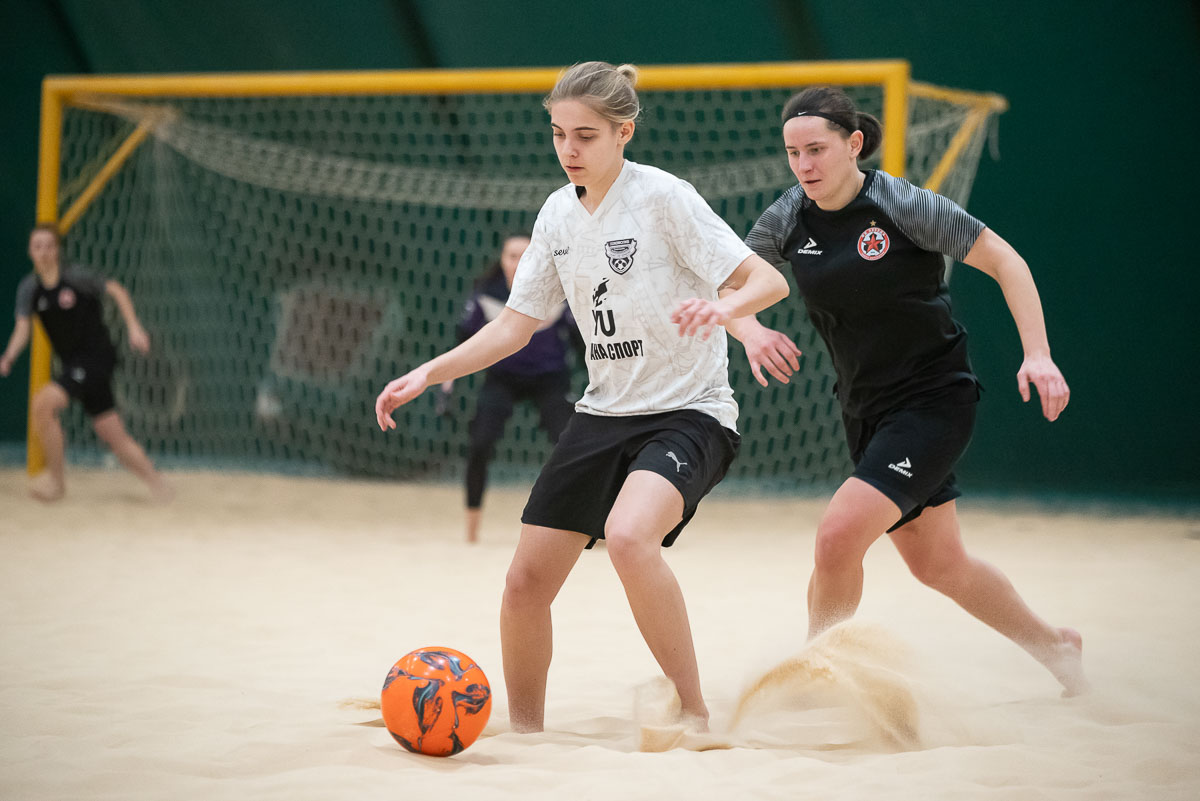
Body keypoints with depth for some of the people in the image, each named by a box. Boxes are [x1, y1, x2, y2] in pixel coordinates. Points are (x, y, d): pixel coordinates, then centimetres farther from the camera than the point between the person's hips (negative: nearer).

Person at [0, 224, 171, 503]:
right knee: (114, 437, 6)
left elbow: (117, 291, 0)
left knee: (42, 404, -22)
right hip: (73, 365, 6)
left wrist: (134, 328, -9)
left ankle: (55, 478, -10)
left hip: (96, 357, -6)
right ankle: (158, 485, 19)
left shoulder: (76, 277, -10)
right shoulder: (28, 288, 4)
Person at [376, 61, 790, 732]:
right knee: (527, 582, -1)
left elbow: (769, 281, -16)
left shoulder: (663, 197, -13)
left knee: (628, 537, -34)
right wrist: (427, 374, 0)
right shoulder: (558, 214, 6)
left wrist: (724, 306, -38)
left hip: (688, 412, -6)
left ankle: (695, 716, -21)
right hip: (605, 414, 7)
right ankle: (525, 732, 22)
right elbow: (515, 326, 12)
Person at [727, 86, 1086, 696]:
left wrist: (1037, 355, -20)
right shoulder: (789, 218, -2)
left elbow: (1003, 260, -11)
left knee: (838, 536, -20)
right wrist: (750, 331, -20)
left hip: (934, 399, -6)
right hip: (865, 411, 6)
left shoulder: (902, 205, -17)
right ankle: (1052, 645, 38)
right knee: (936, 563, 16)